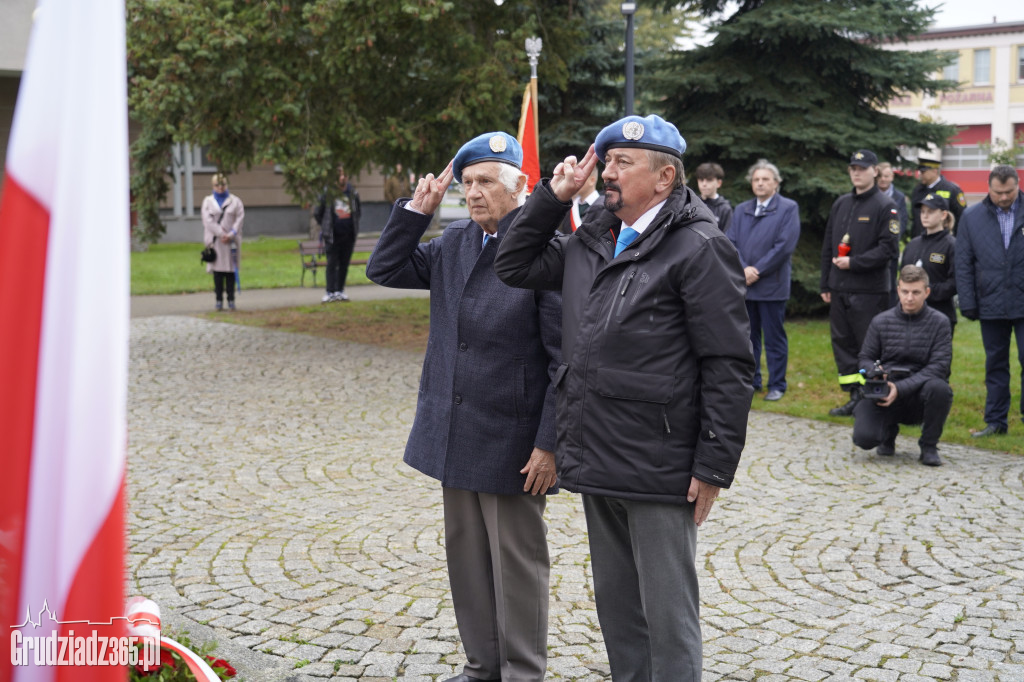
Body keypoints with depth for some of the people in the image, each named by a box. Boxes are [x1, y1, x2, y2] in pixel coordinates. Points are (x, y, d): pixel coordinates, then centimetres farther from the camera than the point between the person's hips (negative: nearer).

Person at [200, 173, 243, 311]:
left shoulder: (235, 201, 9)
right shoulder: (208, 201, 9)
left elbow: (240, 219, 0)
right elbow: (208, 221, -2)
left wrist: (230, 235, -11)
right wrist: (221, 233, -12)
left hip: (231, 241, 0)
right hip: (215, 241, 0)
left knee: (230, 270, -1)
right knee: (217, 270, 0)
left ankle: (231, 300, 3)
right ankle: (219, 300, 4)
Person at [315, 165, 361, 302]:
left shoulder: (353, 193, 1)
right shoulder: (328, 193, -7)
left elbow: (359, 209, 19)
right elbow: (317, 213, 4)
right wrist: (326, 226, 8)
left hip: (349, 235, 3)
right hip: (333, 236, -3)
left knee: (344, 264, 9)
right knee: (332, 264, -3)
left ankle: (340, 291, 18)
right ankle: (330, 292, -3)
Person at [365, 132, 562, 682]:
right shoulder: (454, 242, 7)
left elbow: (565, 358, -16)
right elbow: (384, 270, 13)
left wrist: (549, 444, -17)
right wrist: (416, 210, 1)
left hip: (511, 439, -7)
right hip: (455, 433, 7)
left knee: (516, 562, 6)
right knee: (466, 554, 17)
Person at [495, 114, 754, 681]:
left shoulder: (698, 248, -11)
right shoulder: (590, 242, 12)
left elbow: (729, 366, -14)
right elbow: (514, 266, 19)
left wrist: (714, 466, -16)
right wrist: (554, 195, 8)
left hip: (659, 469, -8)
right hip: (597, 462, 8)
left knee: (667, 613, 4)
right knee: (615, 603, 20)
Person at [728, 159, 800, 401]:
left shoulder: (788, 208, -1)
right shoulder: (741, 210, 14)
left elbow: (785, 245, -11)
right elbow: (731, 242, 6)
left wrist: (757, 271, -13)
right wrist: (743, 269, -10)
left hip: (772, 285, -5)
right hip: (743, 285, 5)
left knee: (774, 339, 2)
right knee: (747, 336, 11)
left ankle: (777, 385, 10)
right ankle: (751, 381, 22)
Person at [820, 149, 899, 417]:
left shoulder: (885, 206, -4)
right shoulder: (840, 204, 15)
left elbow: (888, 248, -12)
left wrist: (853, 263, -16)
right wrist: (825, 284, 13)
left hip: (870, 290, -6)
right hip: (839, 289, 7)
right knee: (842, 344, 8)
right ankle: (854, 397, 17)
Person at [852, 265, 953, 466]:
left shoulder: (939, 322, -1)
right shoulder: (881, 321, 4)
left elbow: (939, 365, -10)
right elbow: (866, 358, 10)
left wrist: (901, 388, -21)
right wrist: (873, 371, -16)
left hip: (918, 393, -1)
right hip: (885, 392, 1)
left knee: (939, 388, -36)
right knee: (864, 437, -25)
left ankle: (929, 446, -8)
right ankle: (889, 431, 17)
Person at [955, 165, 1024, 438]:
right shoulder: (972, 217, 4)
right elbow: (963, 264, 5)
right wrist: (968, 303, 0)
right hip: (991, 305, 2)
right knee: (995, 364, 10)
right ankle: (995, 421, 18)